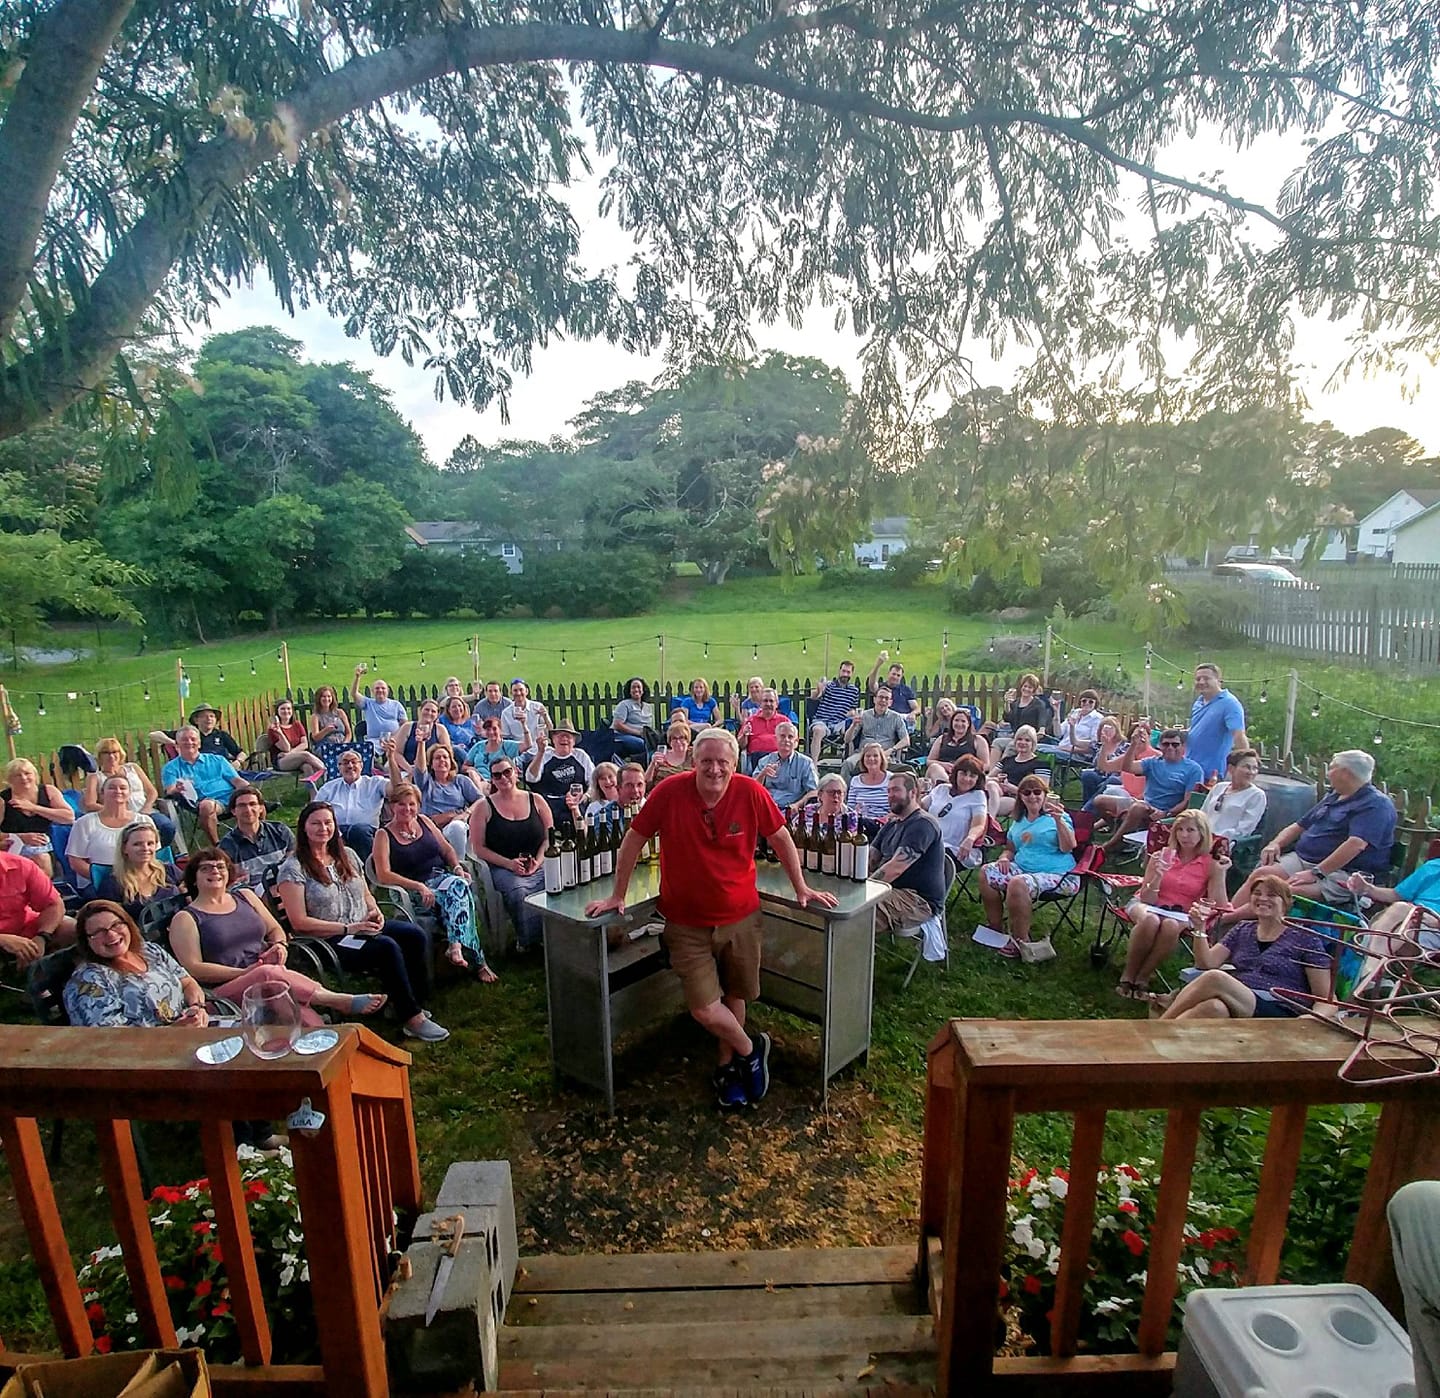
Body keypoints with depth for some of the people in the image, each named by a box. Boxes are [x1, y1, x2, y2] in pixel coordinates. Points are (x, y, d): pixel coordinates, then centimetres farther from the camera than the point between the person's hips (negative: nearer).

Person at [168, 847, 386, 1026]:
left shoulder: (244, 896, 19)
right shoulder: (185, 919, 6)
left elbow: (276, 929, 25)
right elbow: (193, 968, -3)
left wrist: (280, 945, 1)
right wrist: (244, 972, -12)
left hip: (271, 975, 4)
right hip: (227, 989, -3)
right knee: (268, 974, -39)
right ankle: (338, 1001, -36)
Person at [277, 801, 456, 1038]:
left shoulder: (346, 855, 14)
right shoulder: (293, 869, -6)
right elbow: (300, 923, -12)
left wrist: (375, 911, -1)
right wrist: (348, 928, -17)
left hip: (363, 927, 7)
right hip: (329, 940, -6)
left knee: (416, 936, -18)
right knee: (387, 947, -31)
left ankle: (410, 1002, -8)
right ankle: (411, 1019, -21)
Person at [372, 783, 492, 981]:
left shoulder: (424, 821, 16)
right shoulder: (384, 835, 1)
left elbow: (447, 849, 21)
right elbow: (383, 875, -10)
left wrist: (458, 867, -1)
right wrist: (419, 887, -19)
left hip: (444, 877, 4)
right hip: (413, 891, -4)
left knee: (458, 884, -34)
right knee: (459, 897, -33)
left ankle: (456, 946, -45)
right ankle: (476, 960, -38)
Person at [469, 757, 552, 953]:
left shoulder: (535, 801, 12)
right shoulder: (484, 807, 7)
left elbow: (549, 837, 12)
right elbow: (479, 848, 2)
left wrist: (538, 862, -6)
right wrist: (509, 863, -11)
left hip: (538, 866, 2)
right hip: (502, 869, -2)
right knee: (518, 891, -35)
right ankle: (529, 943, -19)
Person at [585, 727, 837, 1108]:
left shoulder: (751, 792, -15)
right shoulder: (670, 792, -19)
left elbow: (779, 837, 1)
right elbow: (633, 840, -6)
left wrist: (800, 887, 6)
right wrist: (617, 896, 0)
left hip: (741, 917, 2)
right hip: (687, 923, -1)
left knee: (734, 996, 16)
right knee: (704, 1009, -5)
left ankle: (728, 1066, 43)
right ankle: (750, 1049, 25)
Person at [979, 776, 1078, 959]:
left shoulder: (1057, 817, 2)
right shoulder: (1018, 821, 20)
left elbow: (1068, 847, -12)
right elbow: (1010, 849, 24)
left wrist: (1059, 820, -25)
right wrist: (1004, 858, 1)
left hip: (1056, 874, -7)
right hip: (1022, 868, 7)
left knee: (1018, 883, -34)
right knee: (986, 872, -14)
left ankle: (1021, 940, -19)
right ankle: (995, 928, -4)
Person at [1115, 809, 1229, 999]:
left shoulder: (1210, 864, -3)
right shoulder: (1161, 855, -4)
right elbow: (1146, 899, -6)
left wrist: (1220, 874, -20)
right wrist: (1158, 876, -24)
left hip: (1181, 913, 0)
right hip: (1148, 905, 0)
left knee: (1171, 925, -37)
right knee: (1150, 920, -37)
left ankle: (1143, 978, -18)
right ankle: (1127, 976, -19)